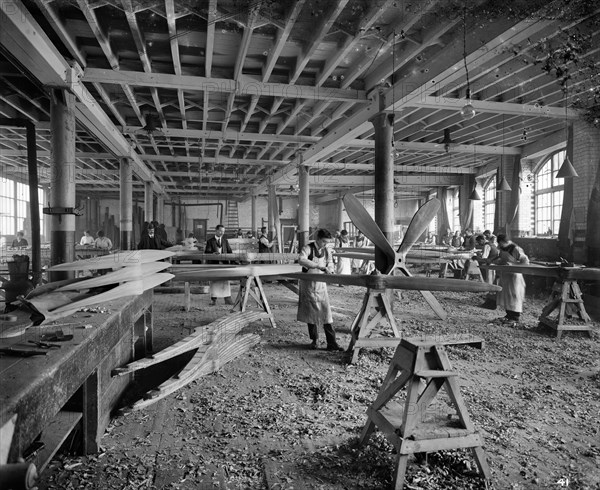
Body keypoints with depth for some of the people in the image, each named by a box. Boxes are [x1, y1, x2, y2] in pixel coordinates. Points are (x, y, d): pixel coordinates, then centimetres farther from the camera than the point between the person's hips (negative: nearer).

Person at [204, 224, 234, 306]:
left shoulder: (225, 240, 16)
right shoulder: (210, 241, 5)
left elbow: (229, 251, 13)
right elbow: (206, 252, -5)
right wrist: (213, 253, -25)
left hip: (224, 263, 3)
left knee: (226, 280, 0)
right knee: (214, 281, 1)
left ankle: (227, 298, 4)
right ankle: (213, 299, 7)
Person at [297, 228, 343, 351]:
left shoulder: (327, 250, 2)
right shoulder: (308, 248, -14)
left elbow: (330, 263, 17)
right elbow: (301, 260, -34)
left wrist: (329, 270, -8)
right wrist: (319, 266, -42)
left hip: (321, 284, 3)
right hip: (308, 284, -3)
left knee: (326, 312, -4)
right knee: (310, 312, 5)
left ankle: (331, 343, -1)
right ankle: (314, 340, 22)